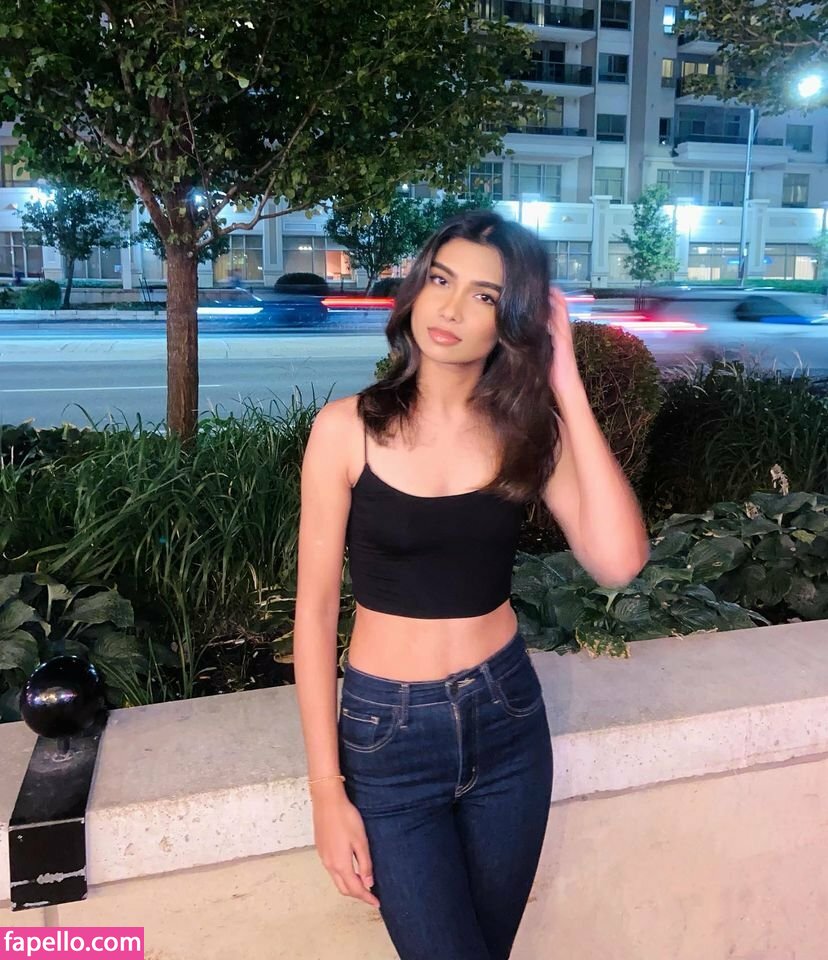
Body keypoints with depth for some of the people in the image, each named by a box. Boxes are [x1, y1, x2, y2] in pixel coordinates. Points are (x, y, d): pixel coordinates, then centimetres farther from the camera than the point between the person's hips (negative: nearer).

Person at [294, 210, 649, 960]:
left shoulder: (529, 431, -4)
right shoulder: (348, 427, -12)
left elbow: (619, 561, -20)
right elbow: (316, 609, -8)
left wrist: (566, 387, -18)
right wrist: (327, 788, -8)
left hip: (509, 719, 3)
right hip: (387, 734, -3)